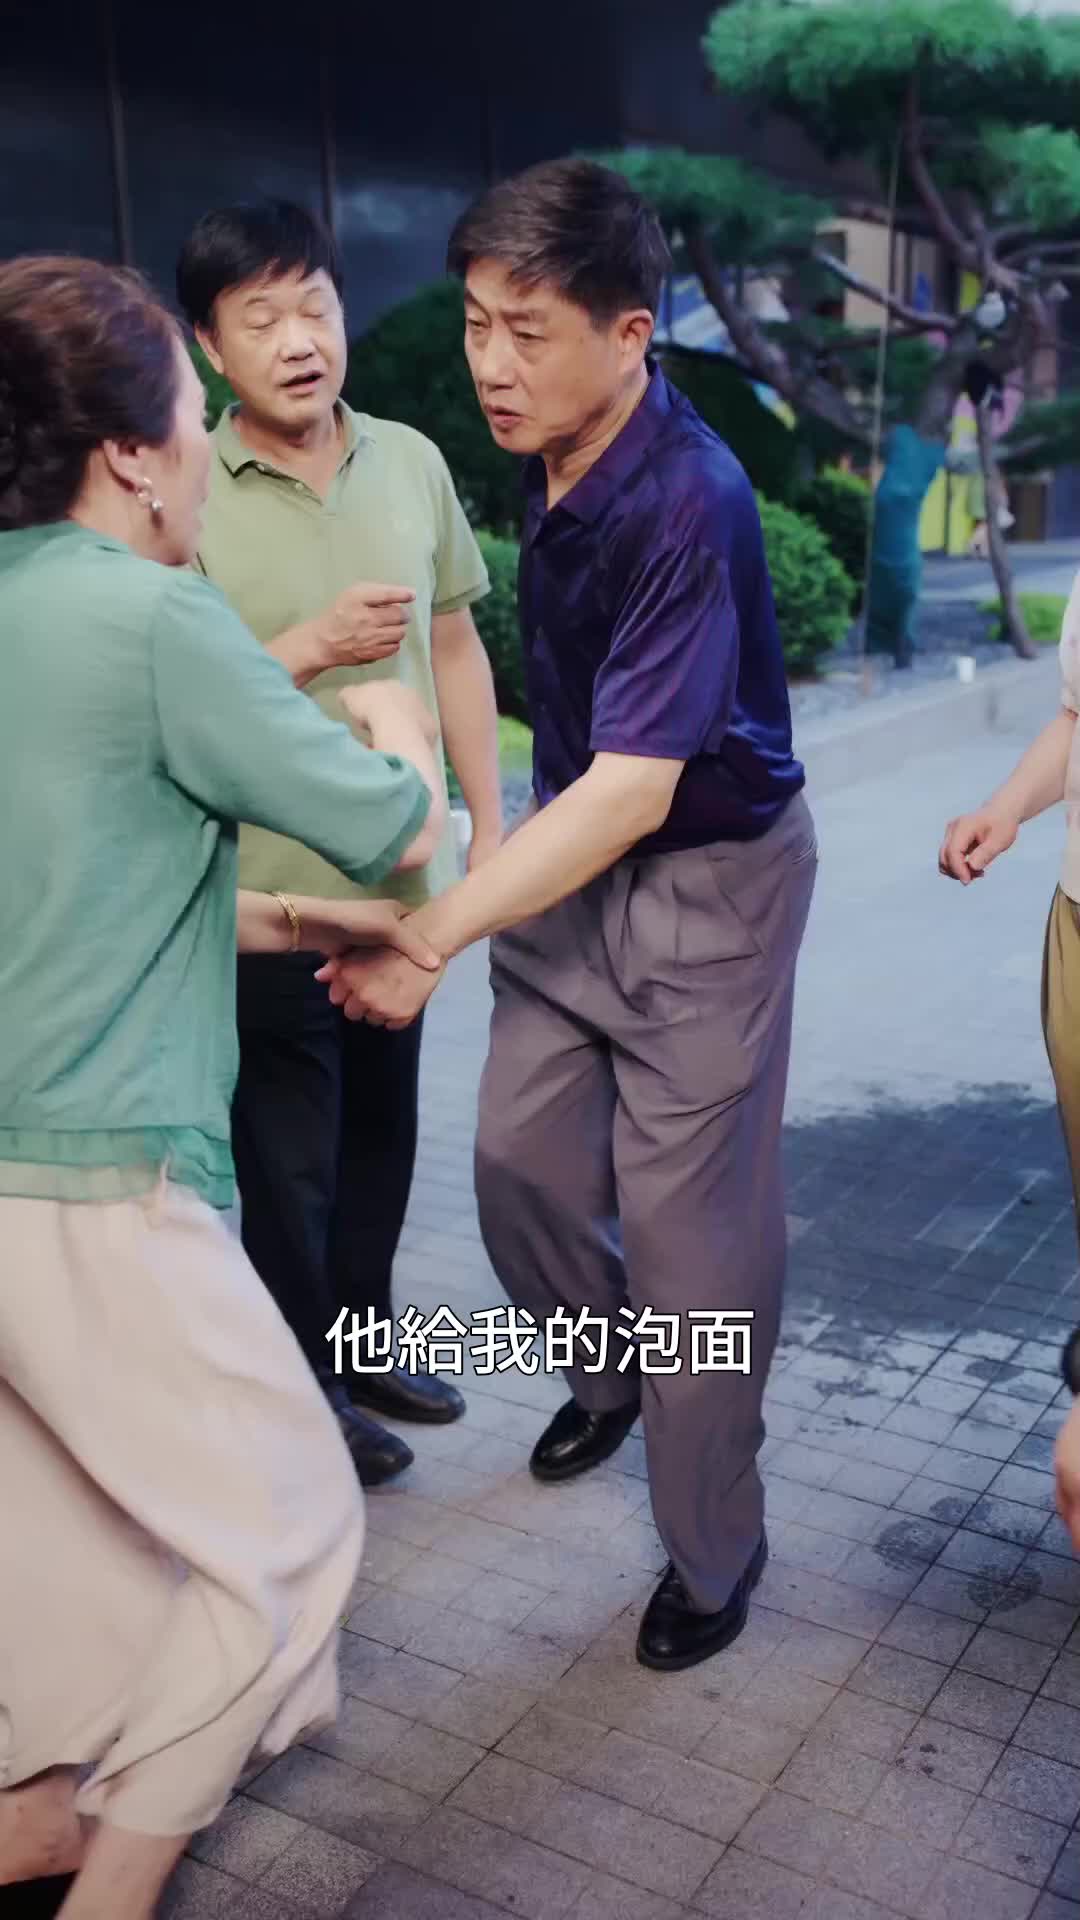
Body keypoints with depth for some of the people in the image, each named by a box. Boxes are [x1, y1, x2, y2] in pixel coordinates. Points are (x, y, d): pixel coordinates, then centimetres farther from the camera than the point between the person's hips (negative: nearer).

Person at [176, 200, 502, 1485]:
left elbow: (455, 648, 8)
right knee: (289, 1159, 11)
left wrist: (489, 825, 6)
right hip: (270, 893, -4)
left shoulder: (411, 462, 1)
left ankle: (367, 1337, 42)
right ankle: (306, 1383, 33)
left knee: (382, 1130, 19)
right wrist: (314, 645, -22)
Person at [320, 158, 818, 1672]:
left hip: (707, 882, -7)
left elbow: (632, 789, -30)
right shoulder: (550, 455, -2)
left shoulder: (687, 507, -27)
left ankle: (714, 1551, 21)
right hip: (577, 855, 7)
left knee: (687, 1220, 0)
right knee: (523, 1165, 11)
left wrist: (433, 936, -32)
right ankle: (611, 1374, 42)